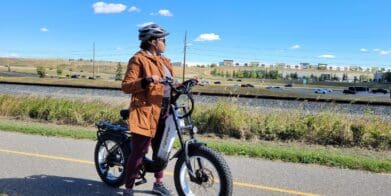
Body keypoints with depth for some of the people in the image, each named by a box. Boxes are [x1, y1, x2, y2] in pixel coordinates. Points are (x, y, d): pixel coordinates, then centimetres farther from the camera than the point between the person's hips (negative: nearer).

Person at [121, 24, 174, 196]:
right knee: (139, 152, -3)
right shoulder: (138, 59, -7)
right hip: (145, 112, -8)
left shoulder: (164, 61, 17)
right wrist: (147, 80, -29)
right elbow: (126, 86, -15)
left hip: (163, 112, 8)